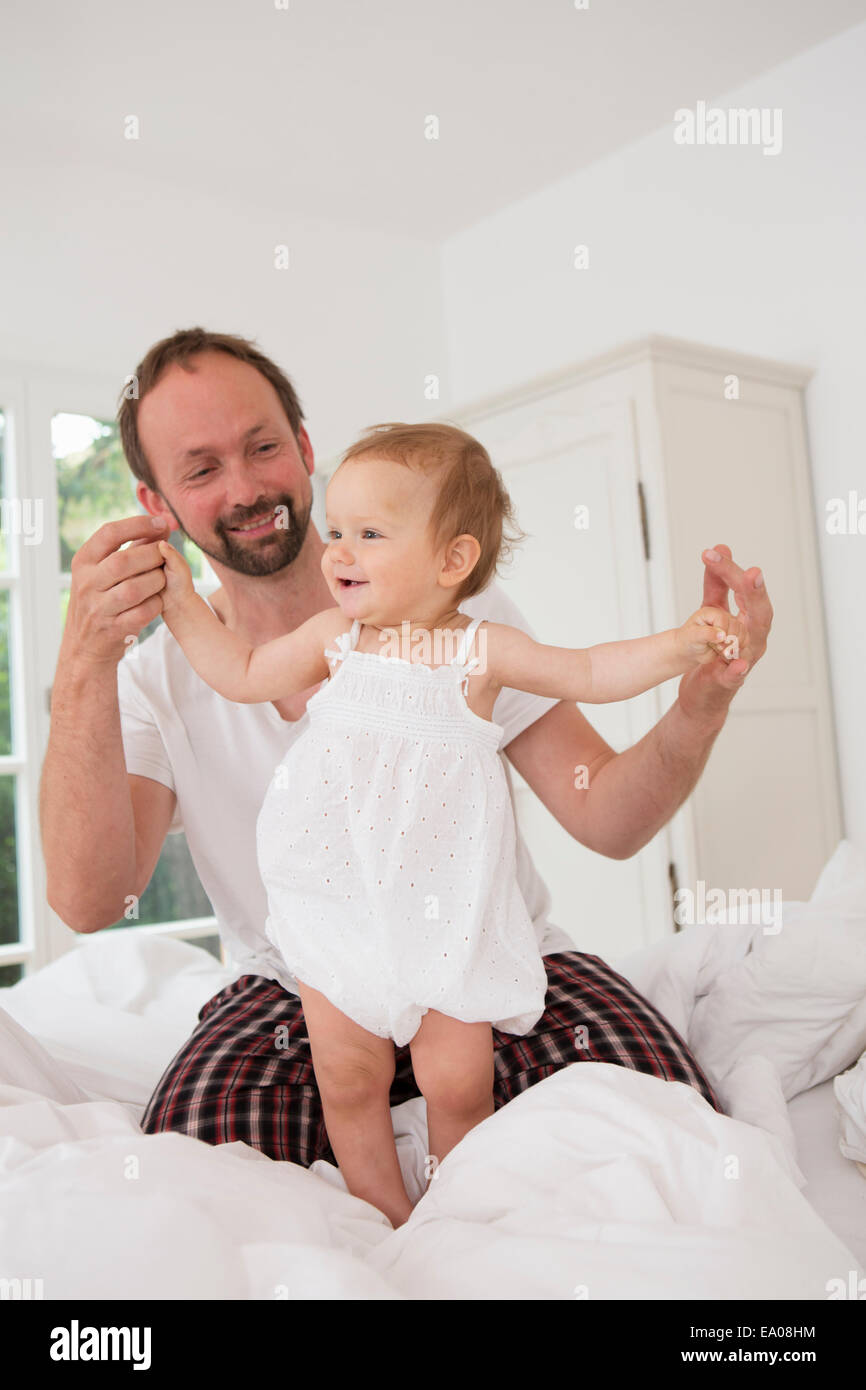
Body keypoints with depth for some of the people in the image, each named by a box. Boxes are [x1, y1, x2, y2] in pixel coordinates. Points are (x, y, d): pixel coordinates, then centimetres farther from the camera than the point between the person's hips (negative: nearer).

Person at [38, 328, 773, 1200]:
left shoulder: (456, 605, -5)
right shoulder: (155, 679, -1)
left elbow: (607, 819, -9)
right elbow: (88, 902, -15)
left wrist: (701, 703, -31)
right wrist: (83, 668, -27)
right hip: (296, 989, 1)